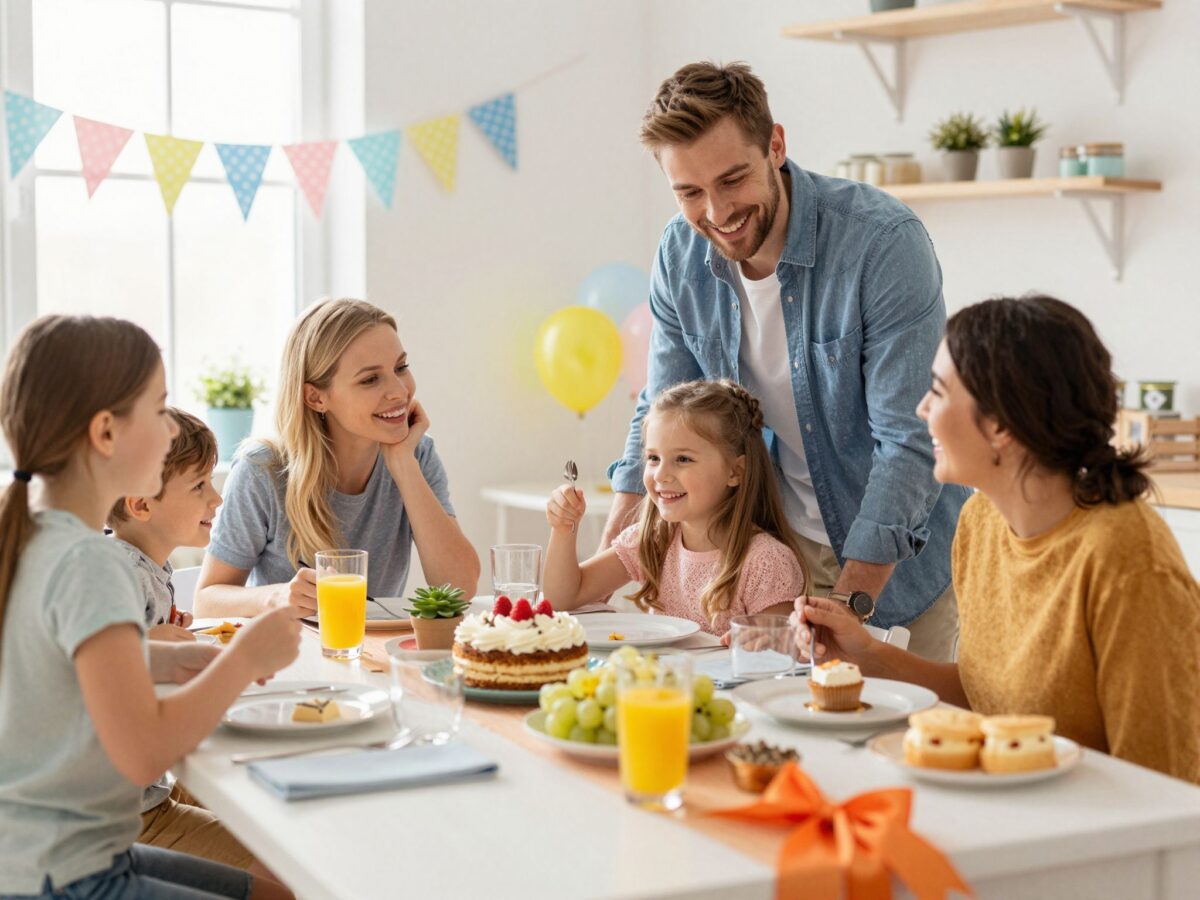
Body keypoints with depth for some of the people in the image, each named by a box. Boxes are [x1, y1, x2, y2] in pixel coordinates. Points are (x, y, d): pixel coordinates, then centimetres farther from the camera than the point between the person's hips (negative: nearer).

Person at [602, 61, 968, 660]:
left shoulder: (885, 241, -25)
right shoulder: (680, 255, -8)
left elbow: (908, 441, -26)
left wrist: (849, 604, -29)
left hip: (897, 556, -4)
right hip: (779, 550, 4)